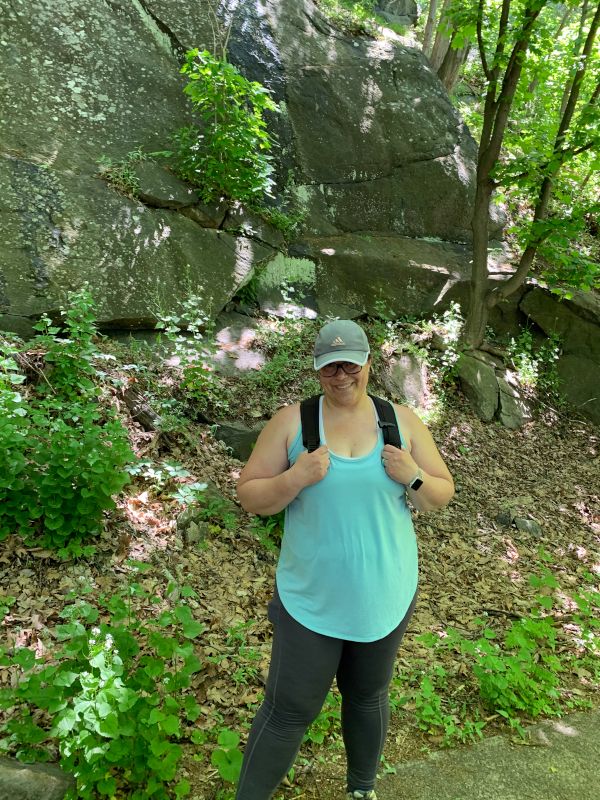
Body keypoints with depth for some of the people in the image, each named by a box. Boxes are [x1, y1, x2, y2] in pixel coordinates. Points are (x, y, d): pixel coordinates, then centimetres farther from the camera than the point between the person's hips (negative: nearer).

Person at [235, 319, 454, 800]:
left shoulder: (403, 421, -4)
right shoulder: (291, 422, -10)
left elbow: (441, 495, 2)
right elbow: (250, 497, -8)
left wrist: (413, 477, -20)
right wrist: (295, 478, -26)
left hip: (385, 598, 3)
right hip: (311, 599, -2)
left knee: (368, 698, 24)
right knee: (289, 711, 8)